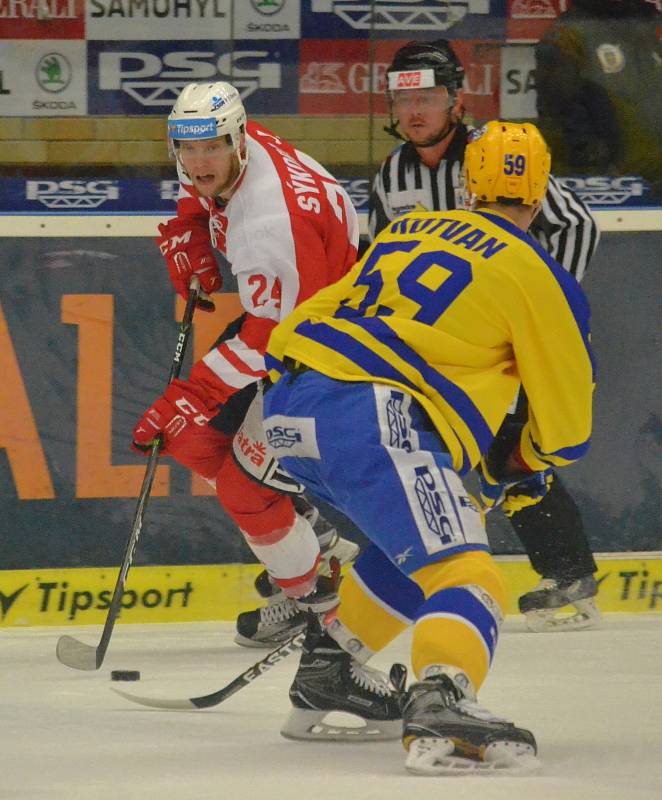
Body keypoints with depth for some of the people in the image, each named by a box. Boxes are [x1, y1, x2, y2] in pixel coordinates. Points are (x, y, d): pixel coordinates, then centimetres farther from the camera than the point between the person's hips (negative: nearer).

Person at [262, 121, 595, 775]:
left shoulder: (406, 230, 25)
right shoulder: (534, 273, 6)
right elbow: (566, 423, 9)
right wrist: (520, 466, 31)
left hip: (289, 411, 8)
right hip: (374, 421, -8)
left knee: (409, 542, 30)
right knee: (463, 575, -15)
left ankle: (324, 676, 35)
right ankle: (438, 709, -42)